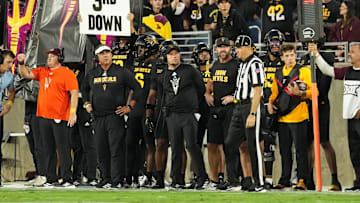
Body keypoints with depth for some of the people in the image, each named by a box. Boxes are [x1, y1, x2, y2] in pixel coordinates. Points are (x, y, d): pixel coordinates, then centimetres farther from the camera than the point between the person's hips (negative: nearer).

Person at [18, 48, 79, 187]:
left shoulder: (67, 73, -3)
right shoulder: (42, 72, 16)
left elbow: (74, 93, -7)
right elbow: (26, 74, 17)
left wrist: (73, 112, -15)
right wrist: (21, 63, -1)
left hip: (60, 118, -6)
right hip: (44, 116, 6)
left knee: (63, 149, -6)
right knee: (48, 149, 10)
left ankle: (66, 179, -6)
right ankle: (50, 177, 16)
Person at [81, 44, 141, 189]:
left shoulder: (121, 72, 1)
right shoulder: (92, 74, 12)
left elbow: (137, 88, 4)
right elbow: (84, 89, 30)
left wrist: (129, 106, -2)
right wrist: (87, 104, 17)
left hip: (115, 116, -4)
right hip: (98, 117, 4)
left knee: (116, 149, -9)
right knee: (101, 150, 5)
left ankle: (116, 180, -9)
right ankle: (106, 179, 13)